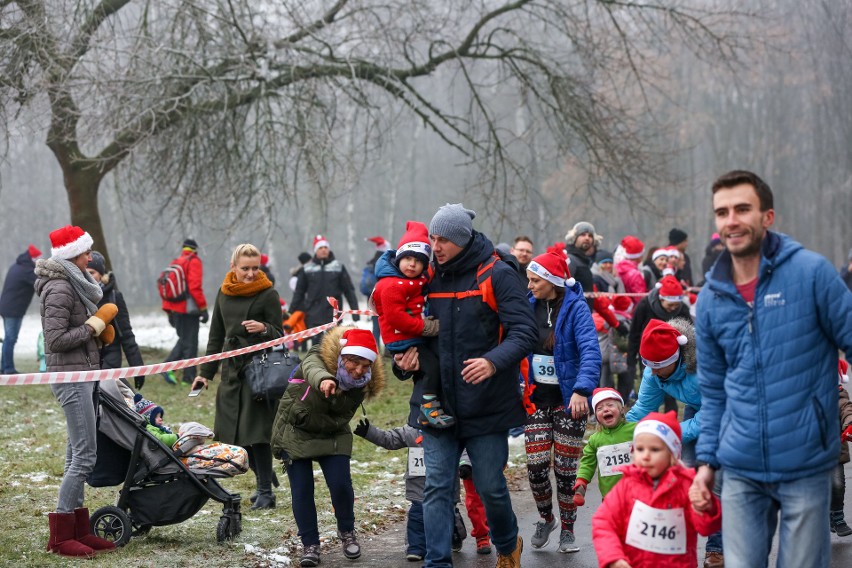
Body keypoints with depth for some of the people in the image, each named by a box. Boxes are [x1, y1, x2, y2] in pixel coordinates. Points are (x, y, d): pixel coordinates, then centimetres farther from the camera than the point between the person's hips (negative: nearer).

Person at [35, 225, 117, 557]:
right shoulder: (60, 289, -16)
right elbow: (56, 340, -21)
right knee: (85, 455, -10)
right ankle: (61, 536, -5)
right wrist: (95, 324, -13)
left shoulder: (73, 283, 14)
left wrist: (100, 329, 6)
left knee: (77, 454, 11)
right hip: (71, 377, -10)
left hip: (82, 376, 10)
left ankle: (78, 530, 16)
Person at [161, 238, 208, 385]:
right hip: (189, 309, -7)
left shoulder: (175, 263, 13)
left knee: (183, 339, 19)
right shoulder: (194, 262, -8)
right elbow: (195, 287, -19)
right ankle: (189, 377, 2)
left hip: (175, 309, 7)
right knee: (190, 343, -1)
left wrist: (168, 311, 17)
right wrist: (203, 308, -16)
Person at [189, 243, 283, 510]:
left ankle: (265, 492, 0)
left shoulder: (268, 294, -3)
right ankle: (264, 483, 20)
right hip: (231, 370, 6)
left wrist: (264, 329, -23)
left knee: (256, 433, -9)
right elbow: (216, 336, 19)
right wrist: (206, 372, 15)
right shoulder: (224, 293, 12)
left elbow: (279, 335, -1)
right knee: (235, 431, 5)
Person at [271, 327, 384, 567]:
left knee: (341, 485, -8)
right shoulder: (320, 356, -23)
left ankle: (347, 532, 18)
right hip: (294, 434, -2)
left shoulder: (362, 385, -14)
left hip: (331, 437, 2)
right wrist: (323, 379, -70)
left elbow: (340, 420, -13)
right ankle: (310, 544, 9)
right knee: (302, 490, -4)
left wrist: (309, 418, -24)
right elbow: (311, 368, -48)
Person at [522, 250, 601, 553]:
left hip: (568, 399, -3)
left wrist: (582, 390, -35)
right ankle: (546, 519, 24)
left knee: (565, 469, 3)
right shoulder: (528, 306, 3)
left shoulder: (576, 308, -12)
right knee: (536, 466, -2)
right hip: (537, 397, 4)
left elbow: (590, 351, -22)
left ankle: (567, 530, 21)